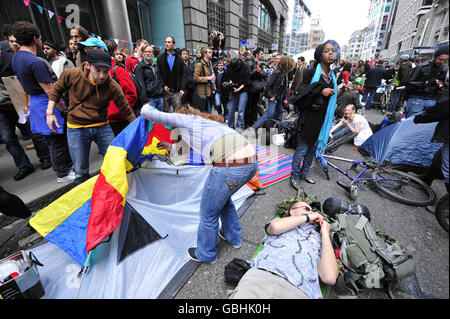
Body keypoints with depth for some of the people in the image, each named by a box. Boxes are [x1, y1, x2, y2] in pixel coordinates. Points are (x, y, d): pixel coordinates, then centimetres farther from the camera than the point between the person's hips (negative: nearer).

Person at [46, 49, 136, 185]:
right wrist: (50, 113, 0)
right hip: (76, 128, 0)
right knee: (81, 172, 6)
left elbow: (127, 111, -7)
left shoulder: (113, 87, -14)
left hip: (102, 127, 1)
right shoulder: (72, 75, -12)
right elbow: (56, 90, 7)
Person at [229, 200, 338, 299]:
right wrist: (307, 216, 10)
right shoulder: (281, 221, 23)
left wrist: (325, 232, 16)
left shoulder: (316, 236, 24)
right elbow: (275, 227, -4)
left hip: (301, 290, 2)